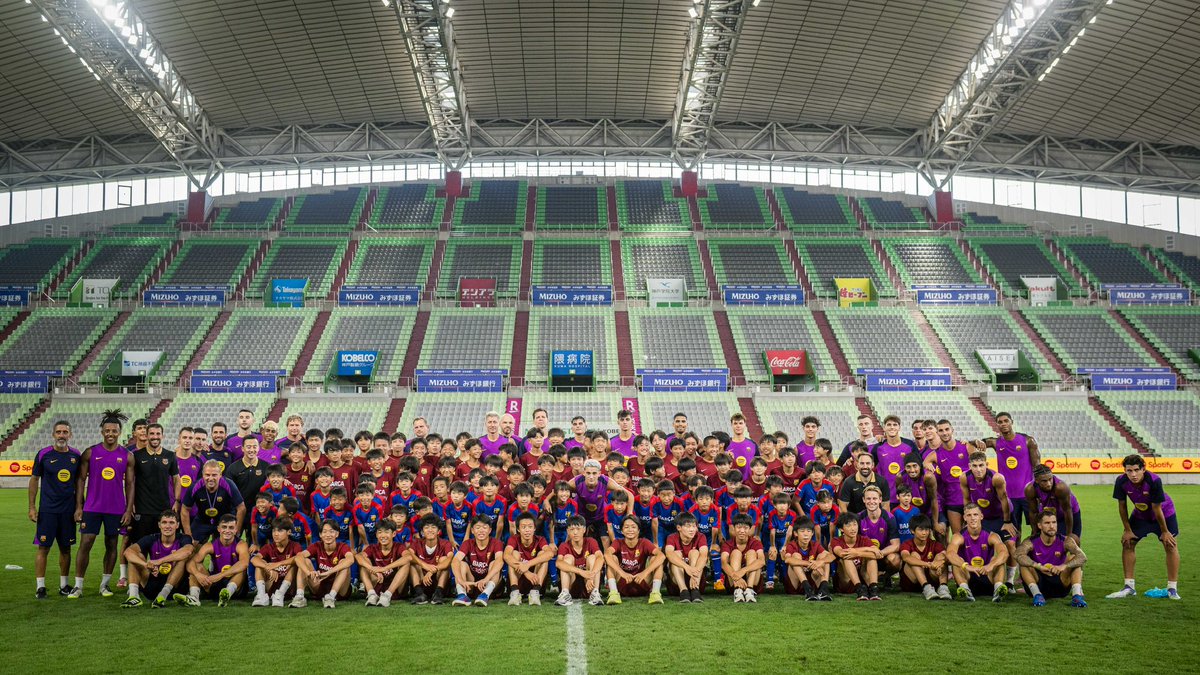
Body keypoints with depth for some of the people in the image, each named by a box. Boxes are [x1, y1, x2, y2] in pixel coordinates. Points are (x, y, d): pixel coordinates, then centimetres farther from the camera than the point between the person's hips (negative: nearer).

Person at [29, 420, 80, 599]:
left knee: (66, 548, 9)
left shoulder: (76, 455, 4)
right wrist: (32, 507, -4)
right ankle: (40, 587, 7)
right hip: (47, 510, -3)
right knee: (43, 548, -2)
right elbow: (34, 480, 1)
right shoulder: (44, 455, -4)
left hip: (68, 510, 3)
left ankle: (64, 585, 18)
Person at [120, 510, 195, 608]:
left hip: (174, 586, -3)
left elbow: (187, 551, -35)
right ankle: (134, 596, -26)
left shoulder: (183, 539, -9)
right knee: (135, 557, -11)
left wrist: (159, 561, -42)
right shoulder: (152, 539, -3)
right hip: (152, 584, 3)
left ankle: (163, 596, -31)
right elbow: (128, 551, -20)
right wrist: (147, 565, -38)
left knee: (183, 557, -25)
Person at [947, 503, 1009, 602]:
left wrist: (991, 565, -46)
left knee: (997, 558, -21)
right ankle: (965, 588, -46)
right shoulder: (959, 537, -7)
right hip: (968, 579, 0)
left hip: (988, 578, 0)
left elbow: (1004, 552, -26)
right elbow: (949, 553, -29)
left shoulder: (991, 536, -5)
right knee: (957, 560, -25)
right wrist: (966, 566, -48)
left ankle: (998, 588, -43)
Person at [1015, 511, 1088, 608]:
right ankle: (1037, 594, -31)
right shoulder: (1031, 542, -11)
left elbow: (1083, 558, -23)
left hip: (1059, 586, 1)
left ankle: (1077, 595, -29)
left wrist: (1063, 566, -40)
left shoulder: (1065, 541, -7)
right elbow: (1018, 555, -31)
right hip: (1038, 585, -1)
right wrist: (1039, 566, -43)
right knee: (1024, 562, -24)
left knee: (1074, 558, -17)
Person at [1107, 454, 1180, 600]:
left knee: (1170, 545, -10)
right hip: (1140, 514, 3)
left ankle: (1172, 588, 0)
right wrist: (1128, 530, -7)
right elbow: (1122, 506, -12)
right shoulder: (1121, 481, -27)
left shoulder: (1154, 481, -36)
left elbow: (1157, 509, -27)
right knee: (1127, 543, -3)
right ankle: (1129, 586, 4)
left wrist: (1164, 532, -16)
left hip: (1164, 512, -3)